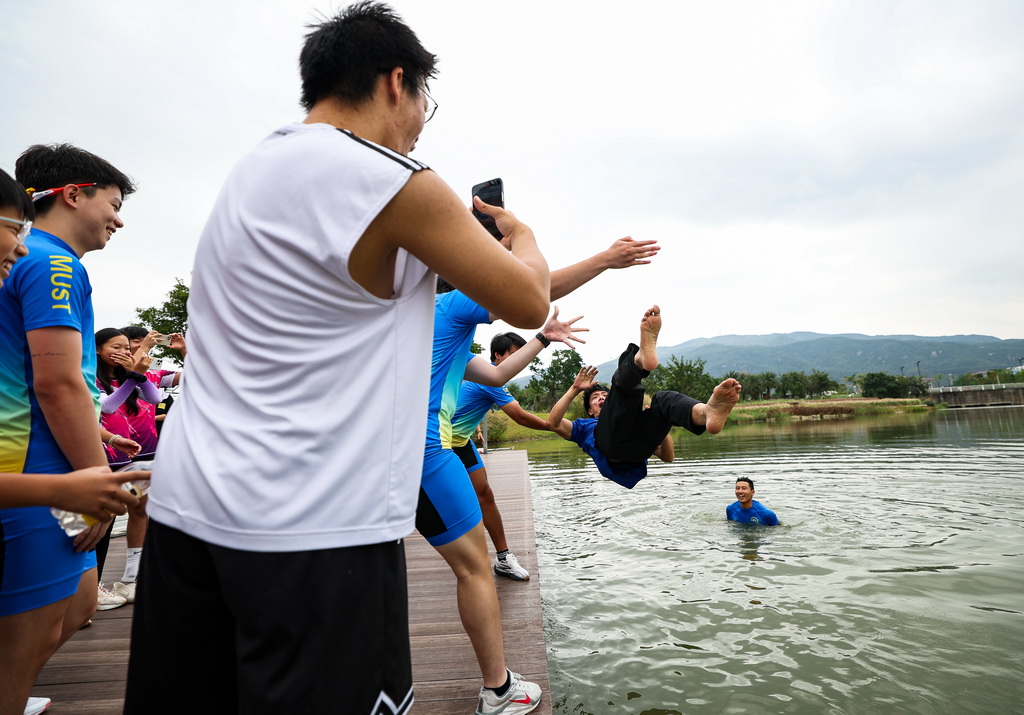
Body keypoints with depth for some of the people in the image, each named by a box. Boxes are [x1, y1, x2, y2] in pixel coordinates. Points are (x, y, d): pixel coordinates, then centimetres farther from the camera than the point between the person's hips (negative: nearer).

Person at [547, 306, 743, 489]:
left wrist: (660, 420, 21)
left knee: (665, 398, -15)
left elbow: (667, 457, 32)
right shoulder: (584, 427, 40)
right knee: (625, 379, -13)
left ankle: (708, 412, -50)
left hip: (638, 448, 3)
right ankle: (642, 356, -50)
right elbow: (553, 422, 17)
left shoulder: (633, 425, 45)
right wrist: (574, 389, 18)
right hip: (608, 441, -3)